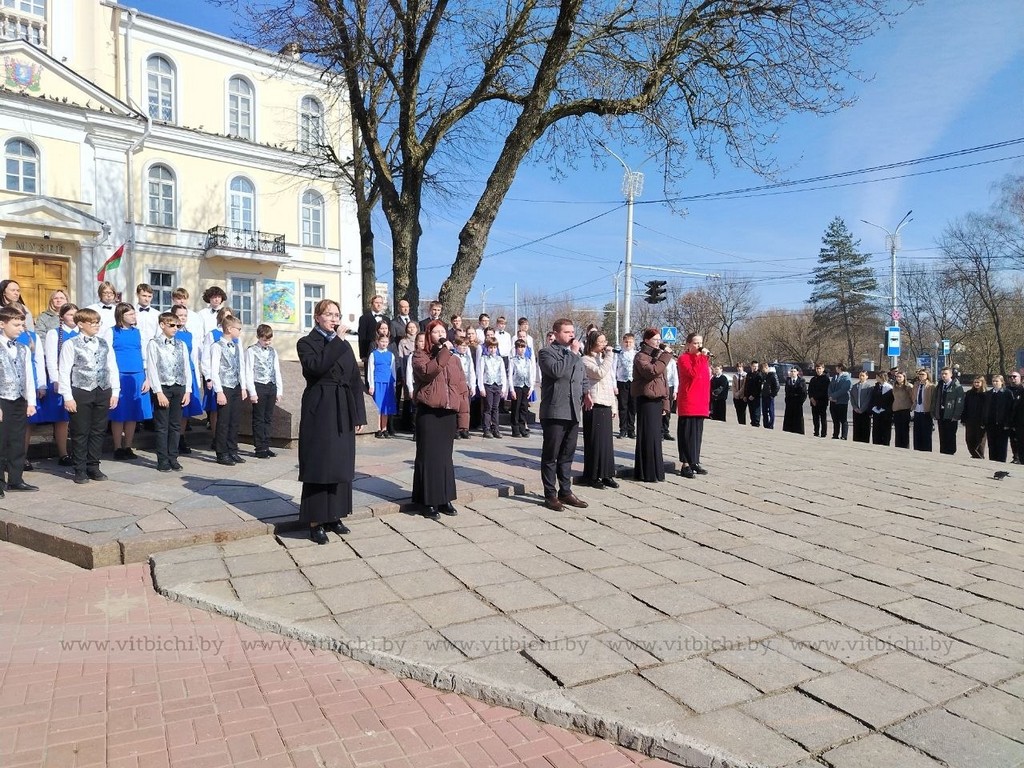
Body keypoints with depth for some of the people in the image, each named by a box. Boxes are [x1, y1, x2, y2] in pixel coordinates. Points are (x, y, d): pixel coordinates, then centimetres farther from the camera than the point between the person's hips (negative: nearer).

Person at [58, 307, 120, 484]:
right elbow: (64, 371, -5)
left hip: (103, 392, 4)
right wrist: (68, 397, -10)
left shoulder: (104, 344, 10)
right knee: (80, 433, 2)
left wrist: (115, 392, 5)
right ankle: (80, 470, 12)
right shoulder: (70, 344, -2)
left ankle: (93, 467, 19)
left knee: (98, 431, 9)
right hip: (81, 392, -4)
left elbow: (112, 368, 11)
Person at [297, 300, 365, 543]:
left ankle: (333, 516, 20)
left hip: (343, 412, 5)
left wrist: (359, 414, 5)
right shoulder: (306, 343, -1)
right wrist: (337, 341, -18)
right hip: (319, 411, -5)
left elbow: (356, 380, 11)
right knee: (318, 465, -2)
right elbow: (316, 367, -22)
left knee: (341, 464, 9)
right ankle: (315, 521, 6)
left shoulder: (345, 345, 13)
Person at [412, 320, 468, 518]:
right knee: (429, 456, -1)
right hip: (428, 413, -4)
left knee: (446, 455, 10)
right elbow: (427, 372, -20)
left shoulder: (454, 359, 15)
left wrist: (463, 413, 5)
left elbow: (462, 387, 13)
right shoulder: (420, 355, 2)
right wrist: (443, 353, -14)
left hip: (449, 414, 4)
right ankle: (429, 502, 6)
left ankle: (445, 499, 19)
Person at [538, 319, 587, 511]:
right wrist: (573, 353, -14)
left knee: (567, 456, 12)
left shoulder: (575, 355, 20)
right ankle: (550, 495, 8)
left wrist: (584, 395, 13)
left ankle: (566, 492, 21)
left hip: (573, 412, 7)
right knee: (551, 456, 1)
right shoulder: (546, 352, -3)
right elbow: (556, 370, -23)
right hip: (554, 412, -7)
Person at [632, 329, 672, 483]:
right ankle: (647, 473, -2)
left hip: (657, 400, 8)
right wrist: (666, 356, -17)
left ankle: (654, 471, 17)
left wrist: (665, 402, 15)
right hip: (646, 400, -8)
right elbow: (652, 371, -24)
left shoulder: (657, 356, 21)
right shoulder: (641, 356, -5)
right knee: (648, 436, -7)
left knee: (655, 436, 10)